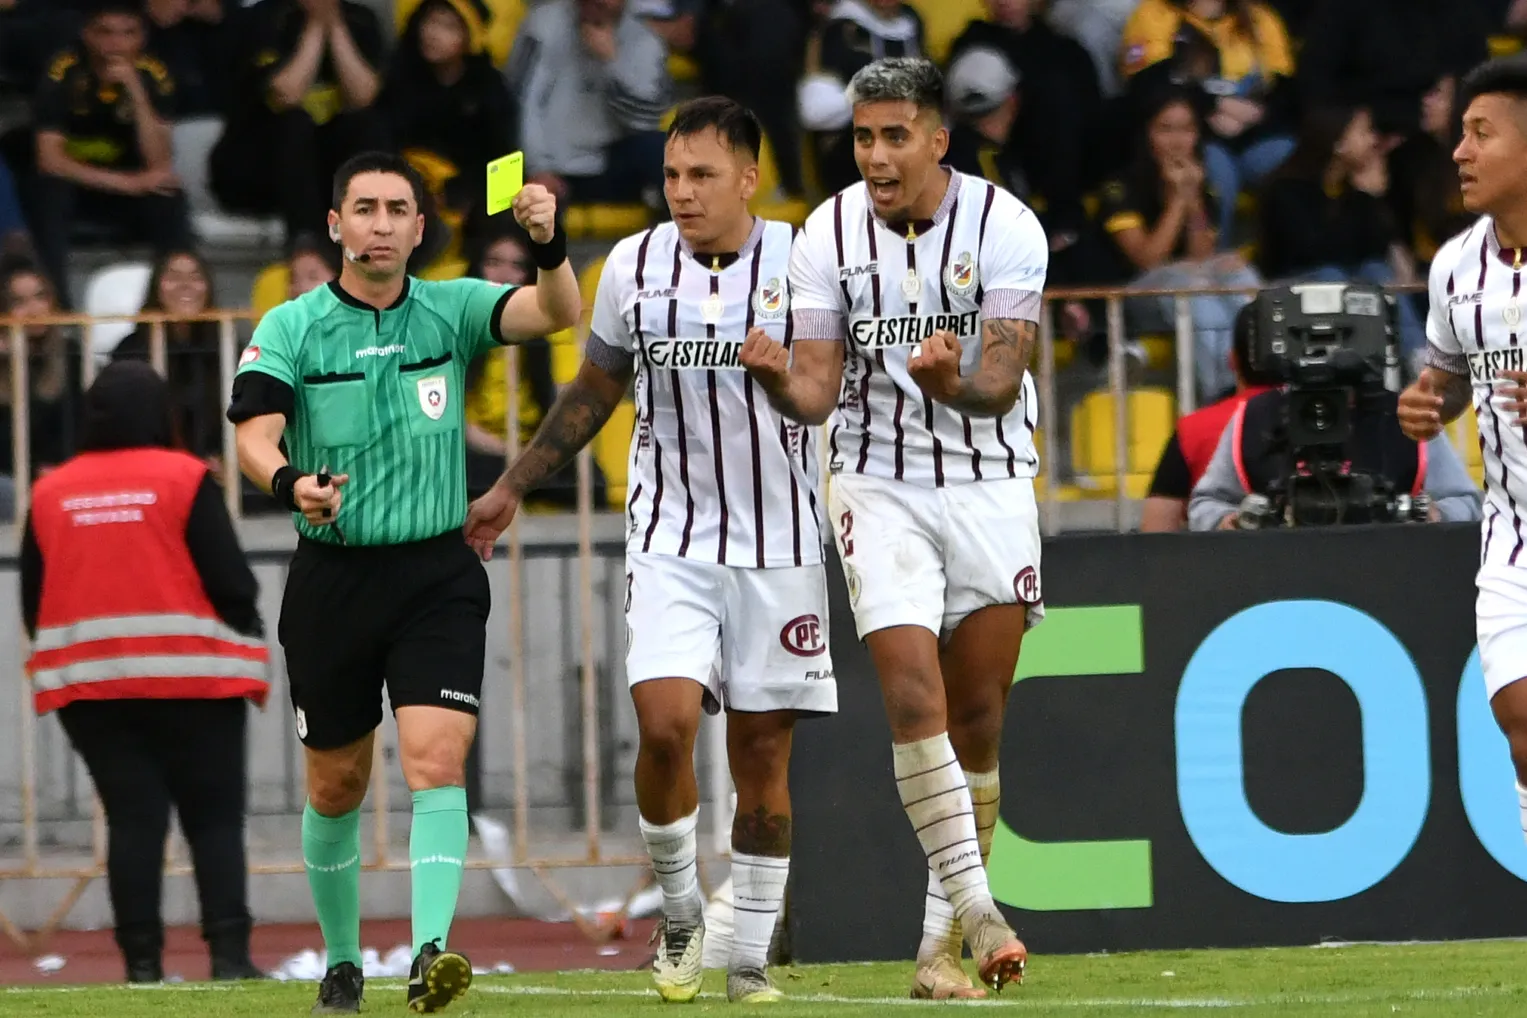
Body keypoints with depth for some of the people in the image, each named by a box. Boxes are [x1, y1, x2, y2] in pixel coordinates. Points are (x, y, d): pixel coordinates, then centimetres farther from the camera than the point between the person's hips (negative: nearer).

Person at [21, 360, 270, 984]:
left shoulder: (50, 493, 7)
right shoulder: (184, 479, -5)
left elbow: (34, 603, 10)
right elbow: (230, 581, -7)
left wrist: (64, 663, 22)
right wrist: (251, 656, 5)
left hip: (89, 687, 3)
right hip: (190, 677, -3)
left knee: (132, 819, 5)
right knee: (215, 819, 2)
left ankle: (142, 963, 0)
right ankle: (229, 954, -7)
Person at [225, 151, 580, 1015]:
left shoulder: (450, 311, 1)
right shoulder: (292, 328, -3)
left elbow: (556, 314, -14)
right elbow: (254, 433, -15)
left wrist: (551, 246, -35)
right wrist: (290, 481, -37)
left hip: (437, 576, 0)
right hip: (333, 577, 0)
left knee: (437, 758, -17)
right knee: (337, 783, 10)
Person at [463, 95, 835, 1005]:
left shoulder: (801, 264, -3)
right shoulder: (634, 268, 4)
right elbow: (593, 394, 18)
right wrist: (513, 490, 20)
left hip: (780, 543, -1)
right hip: (672, 542, 1)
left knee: (763, 756, 2)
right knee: (665, 725, -16)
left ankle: (751, 956, 11)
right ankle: (681, 913, 5)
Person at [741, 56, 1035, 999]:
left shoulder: (1004, 227, -10)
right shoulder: (830, 235, -5)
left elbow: (1004, 382, -18)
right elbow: (818, 391, -6)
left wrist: (955, 384, -40)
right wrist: (782, 381, -29)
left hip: (991, 487, 0)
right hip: (881, 486, 0)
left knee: (978, 721, 2)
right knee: (915, 698, -17)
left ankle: (943, 939, 11)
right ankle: (974, 906, -15)